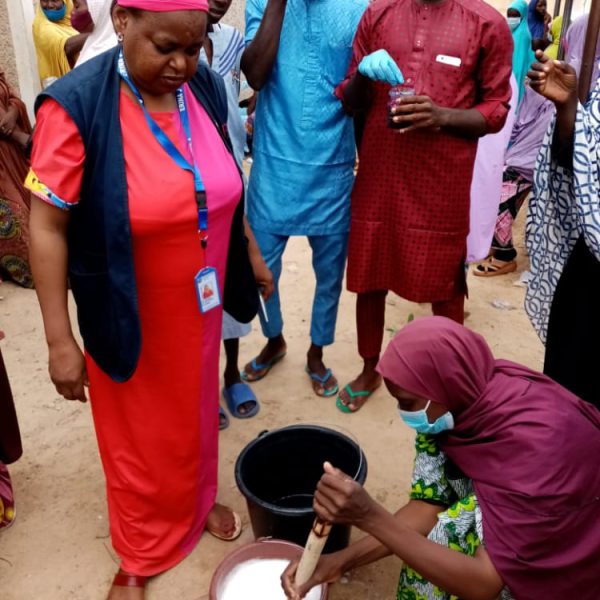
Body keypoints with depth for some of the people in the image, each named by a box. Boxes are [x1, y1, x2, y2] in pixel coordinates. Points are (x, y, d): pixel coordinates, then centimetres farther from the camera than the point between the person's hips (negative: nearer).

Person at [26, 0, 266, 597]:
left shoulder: (205, 86, -5)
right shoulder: (76, 104, -22)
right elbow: (47, 227, -19)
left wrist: (250, 252, 15)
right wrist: (59, 340, -19)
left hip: (199, 302, 5)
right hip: (130, 313, -4)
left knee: (195, 410, 24)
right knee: (138, 431, 15)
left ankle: (198, 501, 53)